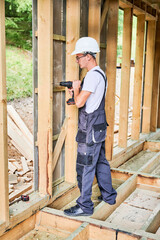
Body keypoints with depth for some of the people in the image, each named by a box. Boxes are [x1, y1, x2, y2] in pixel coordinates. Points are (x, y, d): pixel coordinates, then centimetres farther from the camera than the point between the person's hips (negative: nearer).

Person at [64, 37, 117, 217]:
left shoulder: (93, 75, -19)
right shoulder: (100, 74, 14)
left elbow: (79, 102, -23)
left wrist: (76, 88, -5)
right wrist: (78, 90, 8)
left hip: (90, 130, -10)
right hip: (99, 127, 10)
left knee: (85, 168, -2)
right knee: (101, 162, 19)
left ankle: (84, 206, 9)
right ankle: (109, 196, 33)